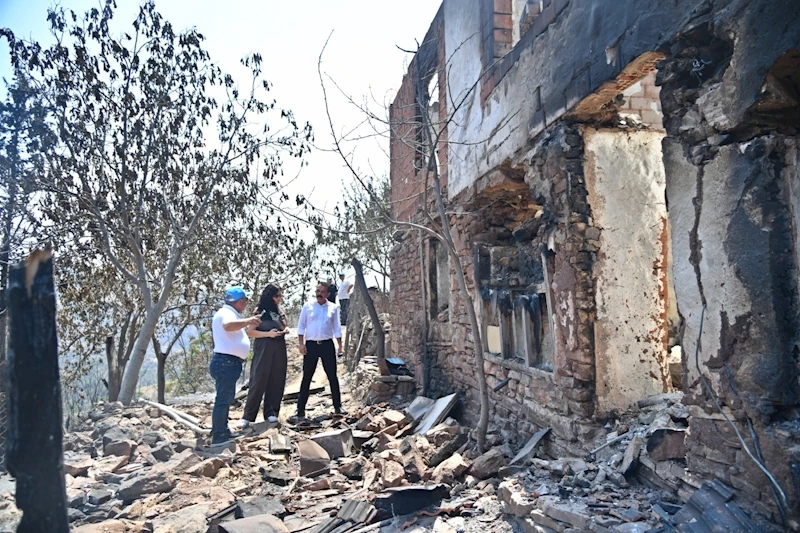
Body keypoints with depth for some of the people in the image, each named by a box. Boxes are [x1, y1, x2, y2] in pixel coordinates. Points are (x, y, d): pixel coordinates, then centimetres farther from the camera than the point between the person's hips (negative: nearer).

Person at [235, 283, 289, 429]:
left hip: (279, 349, 5)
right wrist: (268, 333, -19)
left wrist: (286, 330, 0)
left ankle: (271, 413, 15)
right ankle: (248, 416, 2)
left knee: (276, 381, 5)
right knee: (258, 381, -5)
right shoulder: (260, 311, -4)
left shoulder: (280, 311, 11)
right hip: (263, 348, -5)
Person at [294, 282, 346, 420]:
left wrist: (340, 346, 4)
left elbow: (337, 328, 8)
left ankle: (337, 407, 16)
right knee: (306, 378, 3)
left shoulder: (333, 307, 5)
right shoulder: (308, 306, 2)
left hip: (327, 345, 1)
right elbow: (301, 326, 3)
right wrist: (301, 344, -6)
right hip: (311, 345, -1)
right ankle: (300, 410, 10)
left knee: (332, 376, 6)